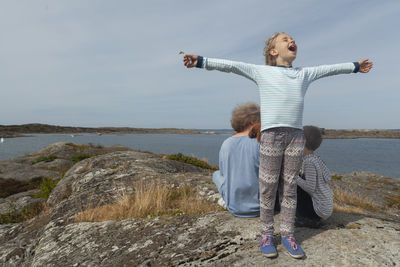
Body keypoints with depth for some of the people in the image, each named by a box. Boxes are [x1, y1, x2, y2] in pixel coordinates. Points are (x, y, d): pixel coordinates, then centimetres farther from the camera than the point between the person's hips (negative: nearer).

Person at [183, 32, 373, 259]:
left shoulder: (304, 74, 22)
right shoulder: (262, 72, 10)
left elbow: (330, 68, 35)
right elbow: (231, 65, 4)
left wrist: (355, 66, 48)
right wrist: (201, 61, -3)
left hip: (296, 135, 4)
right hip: (271, 134, -3)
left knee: (290, 187, 7)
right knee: (268, 188, 1)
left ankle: (288, 234, 20)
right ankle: (267, 234, 16)